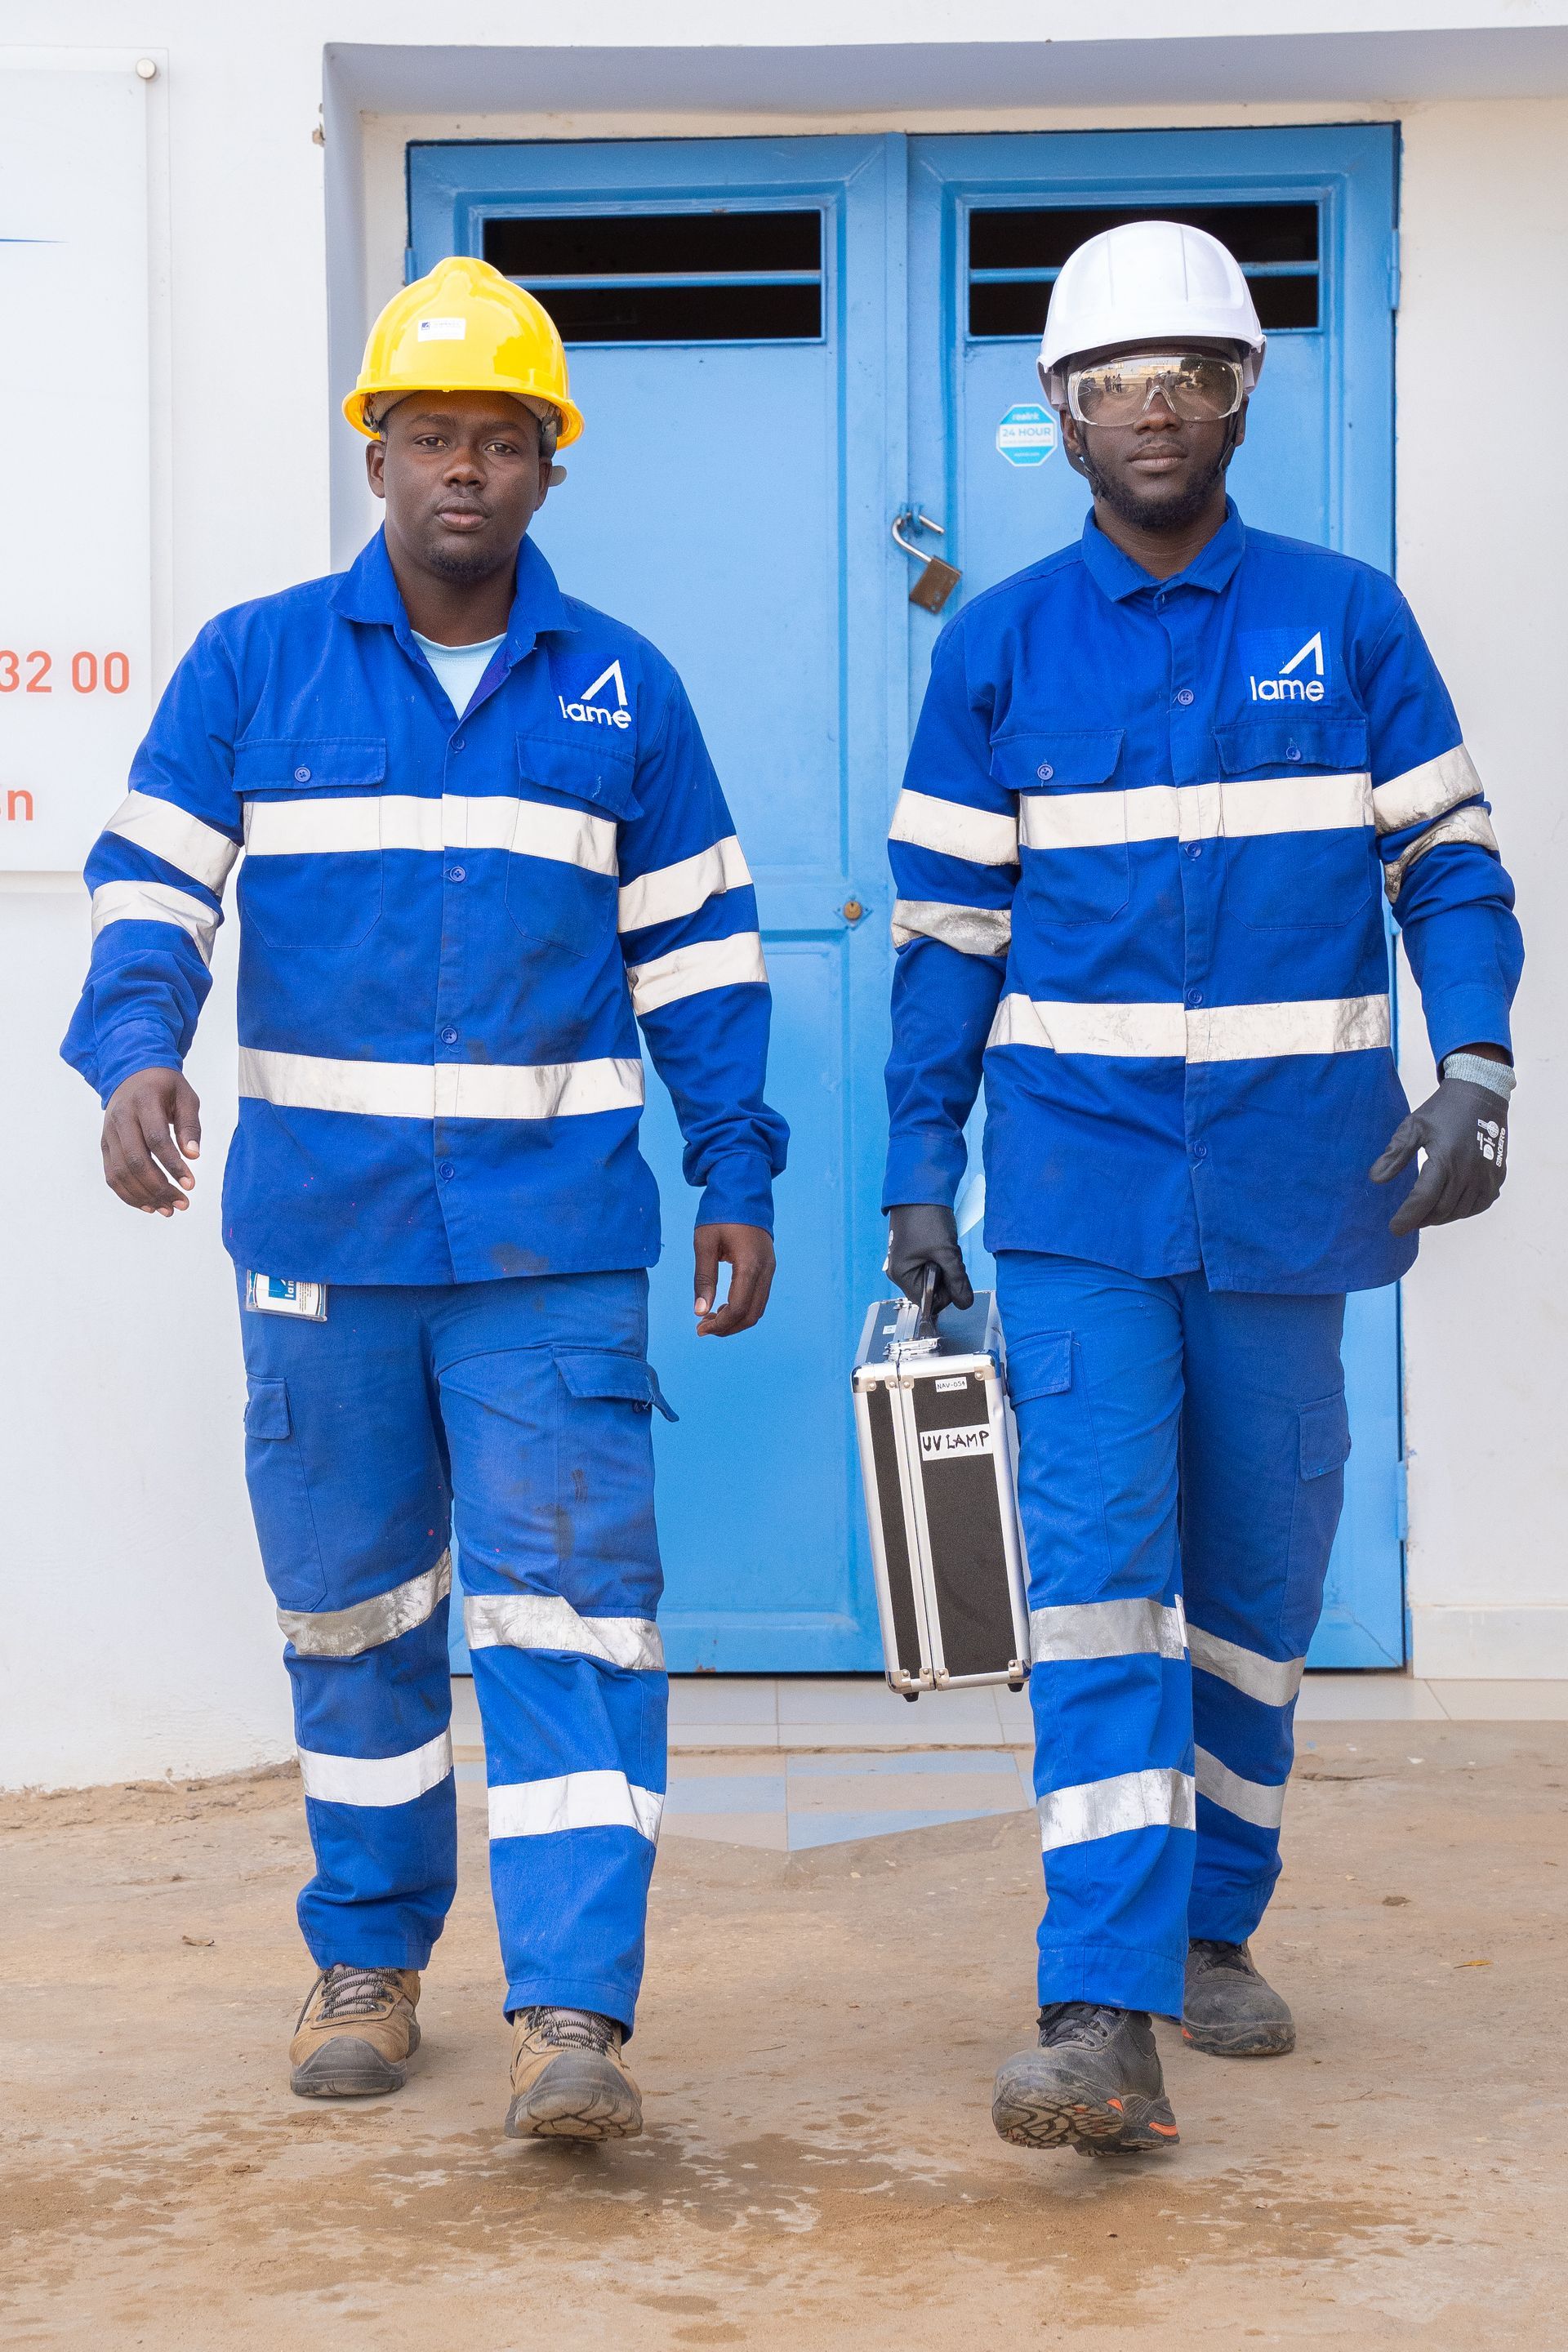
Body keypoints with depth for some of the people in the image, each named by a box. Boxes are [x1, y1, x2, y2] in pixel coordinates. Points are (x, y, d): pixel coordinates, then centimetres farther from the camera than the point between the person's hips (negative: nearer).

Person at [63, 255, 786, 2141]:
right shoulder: (249, 665, 5)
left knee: (566, 1597, -8)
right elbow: (149, 884, 0)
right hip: (319, 1223, 1)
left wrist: (736, 1175, 6)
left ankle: (574, 2008, -8)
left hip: (556, 1234, -1)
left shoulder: (624, 693, 7)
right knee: (348, 1603, 11)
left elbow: (696, 950, 10)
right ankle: (367, 1964, 26)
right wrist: (135, 1051, -20)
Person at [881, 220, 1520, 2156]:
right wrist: (918, 1174, 4)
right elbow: (945, 927, 7)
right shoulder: (997, 650, 5)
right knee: (1099, 1565, -11)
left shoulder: (1348, 621, 4)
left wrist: (1474, 1082, -9)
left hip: (1291, 1177, 1)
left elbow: (1451, 868, 6)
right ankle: (1101, 2018, -13)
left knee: (1258, 1571, 10)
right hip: (1078, 1181, -1)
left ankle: (1211, 1927, 29)